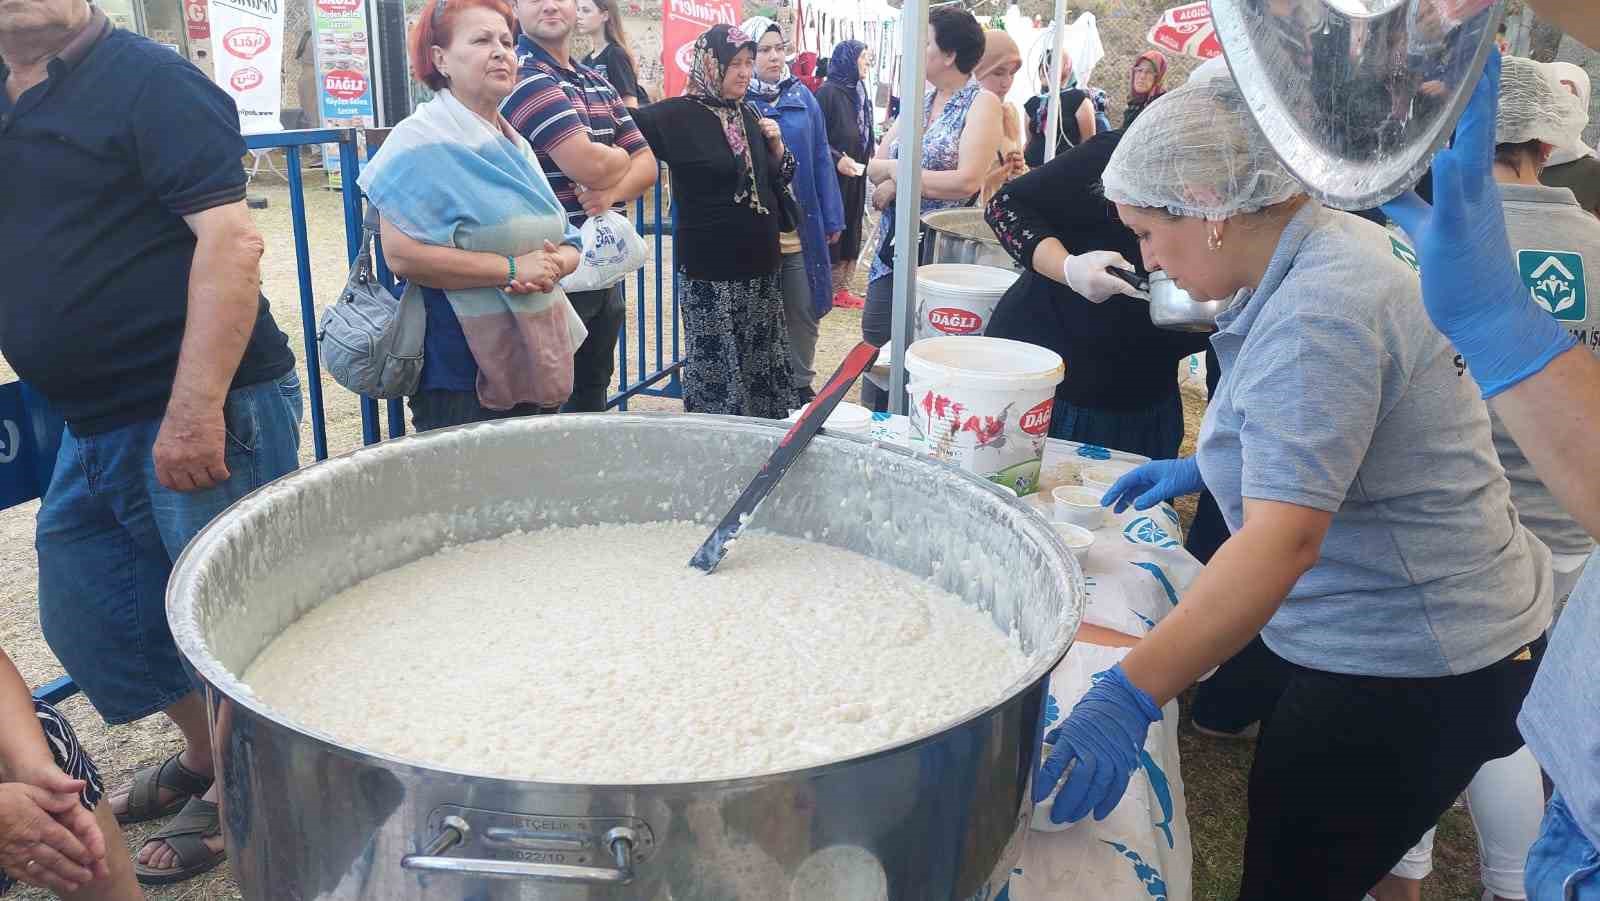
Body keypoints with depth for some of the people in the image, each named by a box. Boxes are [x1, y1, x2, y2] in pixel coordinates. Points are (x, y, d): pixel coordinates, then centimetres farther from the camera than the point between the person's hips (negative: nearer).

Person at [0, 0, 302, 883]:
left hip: (202, 413, -9)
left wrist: (195, 410, -26)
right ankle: (204, 753, 39)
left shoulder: (148, 81, -10)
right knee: (85, 620, 18)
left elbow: (230, 239, -21)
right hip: (94, 424, 9)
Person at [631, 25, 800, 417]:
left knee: (760, 359, 15)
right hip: (710, 266, -7)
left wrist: (777, 144, 2)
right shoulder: (678, 115, -11)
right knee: (716, 363, 1)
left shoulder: (748, 115, 10)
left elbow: (777, 180, 17)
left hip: (759, 261, 7)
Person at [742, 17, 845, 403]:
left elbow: (821, 160, 7)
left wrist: (832, 218, 5)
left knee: (804, 310, 9)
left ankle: (801, 383, 25)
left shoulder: (803, 97, 6)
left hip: (801, 226, 3)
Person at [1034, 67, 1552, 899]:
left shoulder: (1318, 316, -27)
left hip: (1406, 674, -10)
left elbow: (1285, 537, -37)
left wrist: (1129, 695, -42)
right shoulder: (1339, 241, 4)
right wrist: (1206, 468, 16)